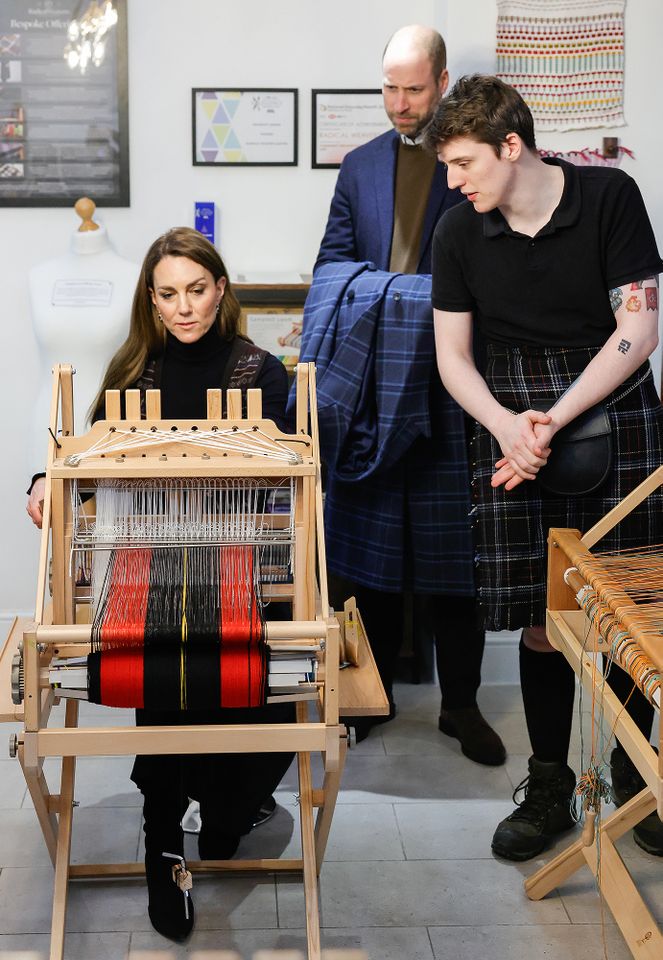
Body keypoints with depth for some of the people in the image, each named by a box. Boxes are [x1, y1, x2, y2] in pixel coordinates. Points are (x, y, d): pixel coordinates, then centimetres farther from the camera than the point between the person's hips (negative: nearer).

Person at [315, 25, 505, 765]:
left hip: (449, 384, -3)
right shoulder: (360, 165, 12)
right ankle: (371, 692, 22)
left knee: (452, 550, 3)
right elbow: (333, 260, 11)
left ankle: (461, 703, 15)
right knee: (368, 543, 9)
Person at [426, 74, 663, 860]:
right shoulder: (459, 233, 4)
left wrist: (554, 421, -14)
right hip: (512, 421, 2)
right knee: (540, 614, 1)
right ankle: (549, 787, 17)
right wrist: (510, 429, -13)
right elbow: (452, 355, 6)